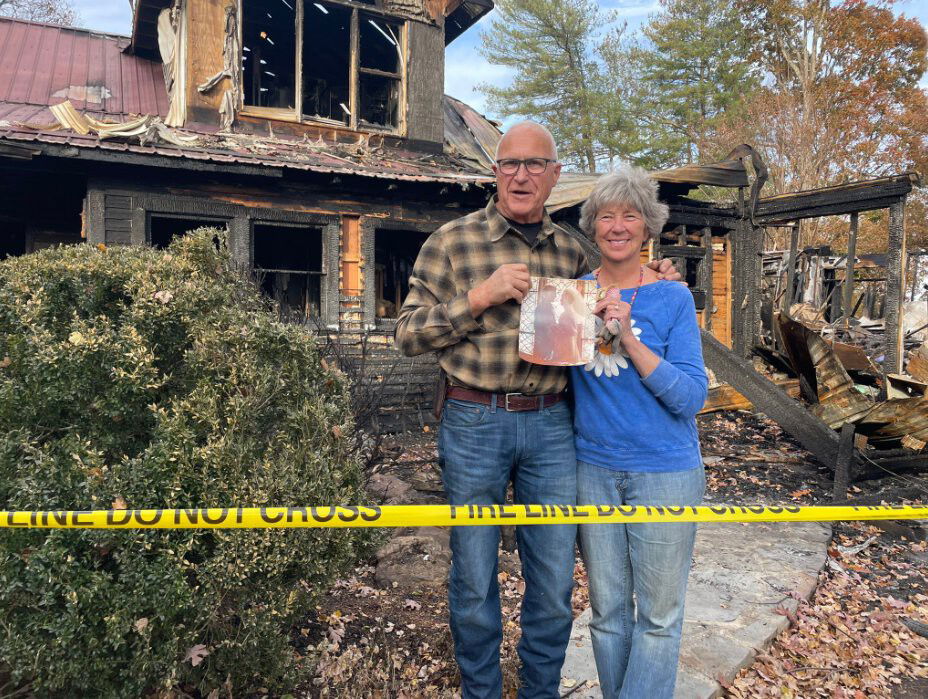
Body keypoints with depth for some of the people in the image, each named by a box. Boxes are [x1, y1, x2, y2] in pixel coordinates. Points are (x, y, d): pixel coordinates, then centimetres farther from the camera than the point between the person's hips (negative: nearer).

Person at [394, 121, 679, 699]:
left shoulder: (571, 251, 9)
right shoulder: (454, 241, -2)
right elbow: (409, 335, -5)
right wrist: (480, 296, -16)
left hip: (552, 425, 3)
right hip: (475, 423, -2)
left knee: (555, 584, 12)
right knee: (475, 581, 11)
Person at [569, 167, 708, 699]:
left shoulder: (672, 298, -7)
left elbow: (691, 397, -15)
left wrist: (628, 338, -24)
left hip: (665, 470, -2)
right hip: (593, 467, 3)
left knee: (658, 614, 10)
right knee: (607, 609, 15)